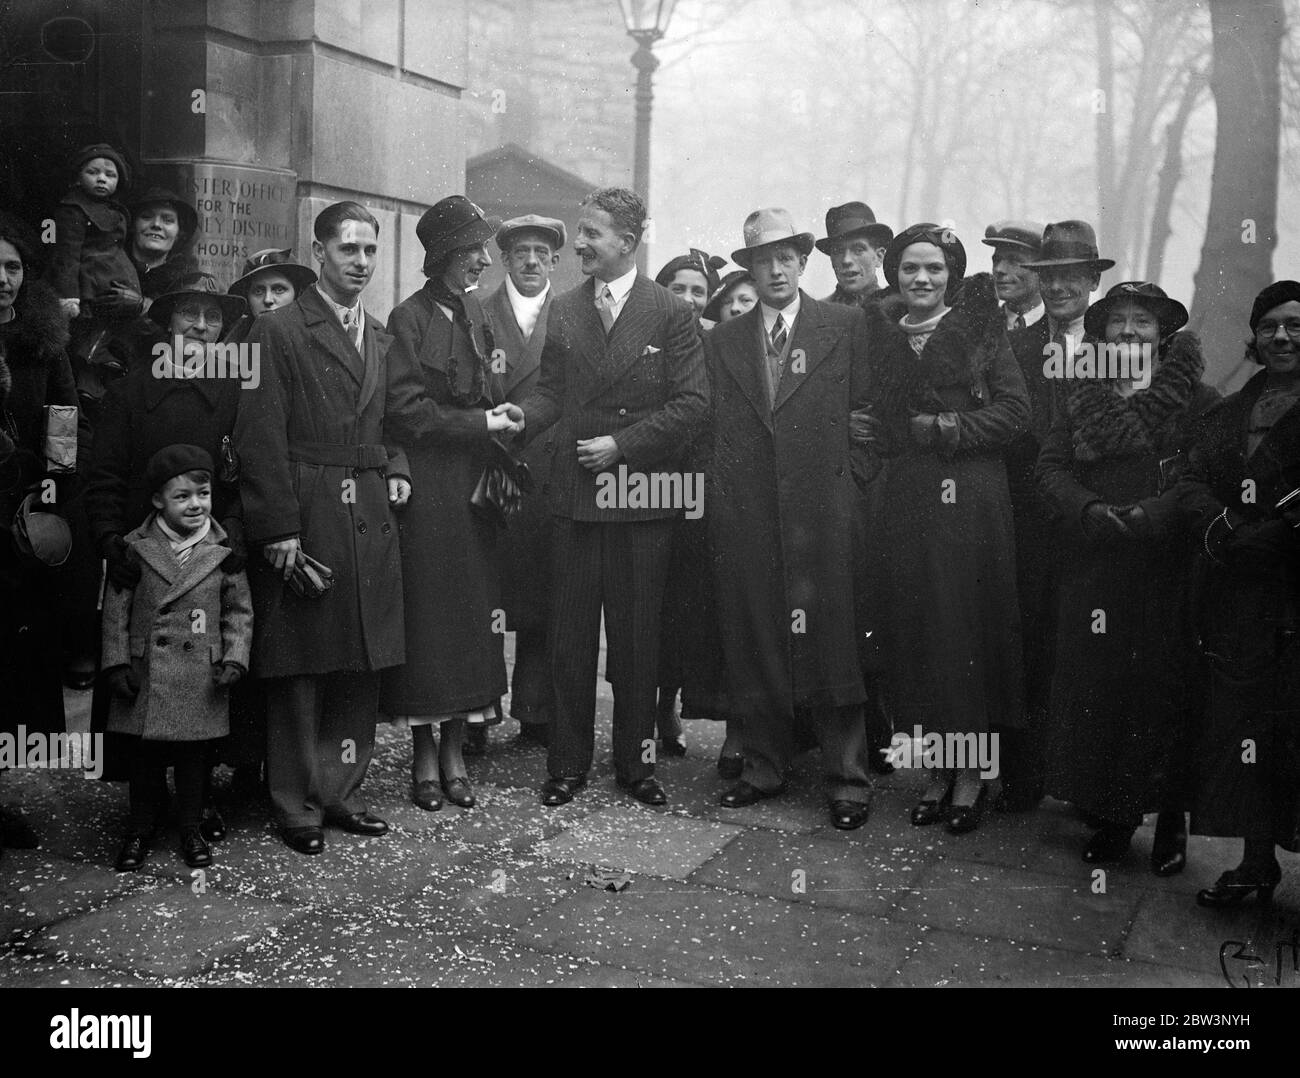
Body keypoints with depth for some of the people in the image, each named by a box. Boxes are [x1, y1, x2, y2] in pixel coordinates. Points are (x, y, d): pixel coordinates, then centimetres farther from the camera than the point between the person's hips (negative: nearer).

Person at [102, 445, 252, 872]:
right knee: (146, 754, 9)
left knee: (194, 754, 8)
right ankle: (139, 830, 24)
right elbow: (116, 608, 3)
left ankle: (190, 829, 24)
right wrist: (117, 662, -2)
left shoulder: (224, 552, 0)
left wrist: (235, 658, -5)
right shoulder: (135, 548, 0)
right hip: (145, 672, 0)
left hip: (201, 676, 0)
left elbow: (239, 611, 5)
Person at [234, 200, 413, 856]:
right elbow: (260, 439, -9)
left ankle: (341, 791, 21)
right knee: (298, 670, 1)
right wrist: (278, 528, -15)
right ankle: (297, 806, 13)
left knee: (362, 666, 8)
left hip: (371, 520, 6)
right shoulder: (278, 332, -3)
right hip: (303, 519, -6)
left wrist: (396, 470, 6)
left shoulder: (381, 338, 17)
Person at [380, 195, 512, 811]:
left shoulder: (474, 314, 11)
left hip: (474, 484, 6)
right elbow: (409, 415, -13)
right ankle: (425, 759, 12)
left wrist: (500, 419, -1)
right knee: (427, 615, 0)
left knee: (472, 613, 7)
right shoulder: (409, 319, -8)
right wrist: (484, 424, -14)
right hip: (426, 488, -6)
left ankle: (454, 754, 17)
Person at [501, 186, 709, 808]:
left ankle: (634, 761, 20)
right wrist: (526, 414, -9)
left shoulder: (670, 314, -2)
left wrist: (621, 443, -13)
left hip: (642, 497, -3)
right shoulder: (563, 311, 10)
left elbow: (691, 403, -6)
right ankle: (567, 764, 18)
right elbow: (552, 389, 13)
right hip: (574, 496, 3)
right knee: (569, 638, 6)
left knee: (637, 638, 7)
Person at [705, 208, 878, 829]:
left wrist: (850, 485, -1)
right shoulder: (723, 341, 14)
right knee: (754, 644, 5)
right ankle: (764, 769, 18)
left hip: (824, 510, -2)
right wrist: (720, 506, 2)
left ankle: (847, 782, 8)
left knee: (831, 644, -2)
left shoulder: (846, 327, 7)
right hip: (746, 515, 3)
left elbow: (864, 410, 5)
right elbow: (716, 429, 10)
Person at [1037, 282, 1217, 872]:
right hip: (1091, 568, 3)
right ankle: (1113, 816, 15)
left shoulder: (1197, 398, 3)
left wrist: (1148, 515, -19)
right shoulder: (1079, 397, 13)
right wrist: (1091, 510, -13)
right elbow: (1051, 468, 5)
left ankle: (1171, 820, 14)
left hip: (1165, 568, -2)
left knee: (1166, 687, 0)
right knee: (1093, 685, 2)